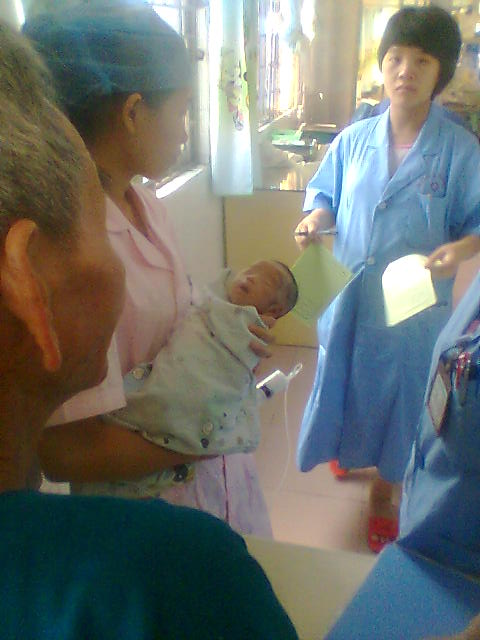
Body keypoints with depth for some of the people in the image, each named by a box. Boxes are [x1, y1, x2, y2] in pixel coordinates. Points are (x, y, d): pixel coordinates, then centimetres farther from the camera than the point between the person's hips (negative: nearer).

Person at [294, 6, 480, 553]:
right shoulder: (354, 139, 0)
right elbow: (325, 191, 12)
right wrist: (315, 217, -9)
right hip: (349, 296, 3)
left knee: (401, 395, 11)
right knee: (344, 381, 19)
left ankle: (382, 493, 34)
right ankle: (347, 446, 52)